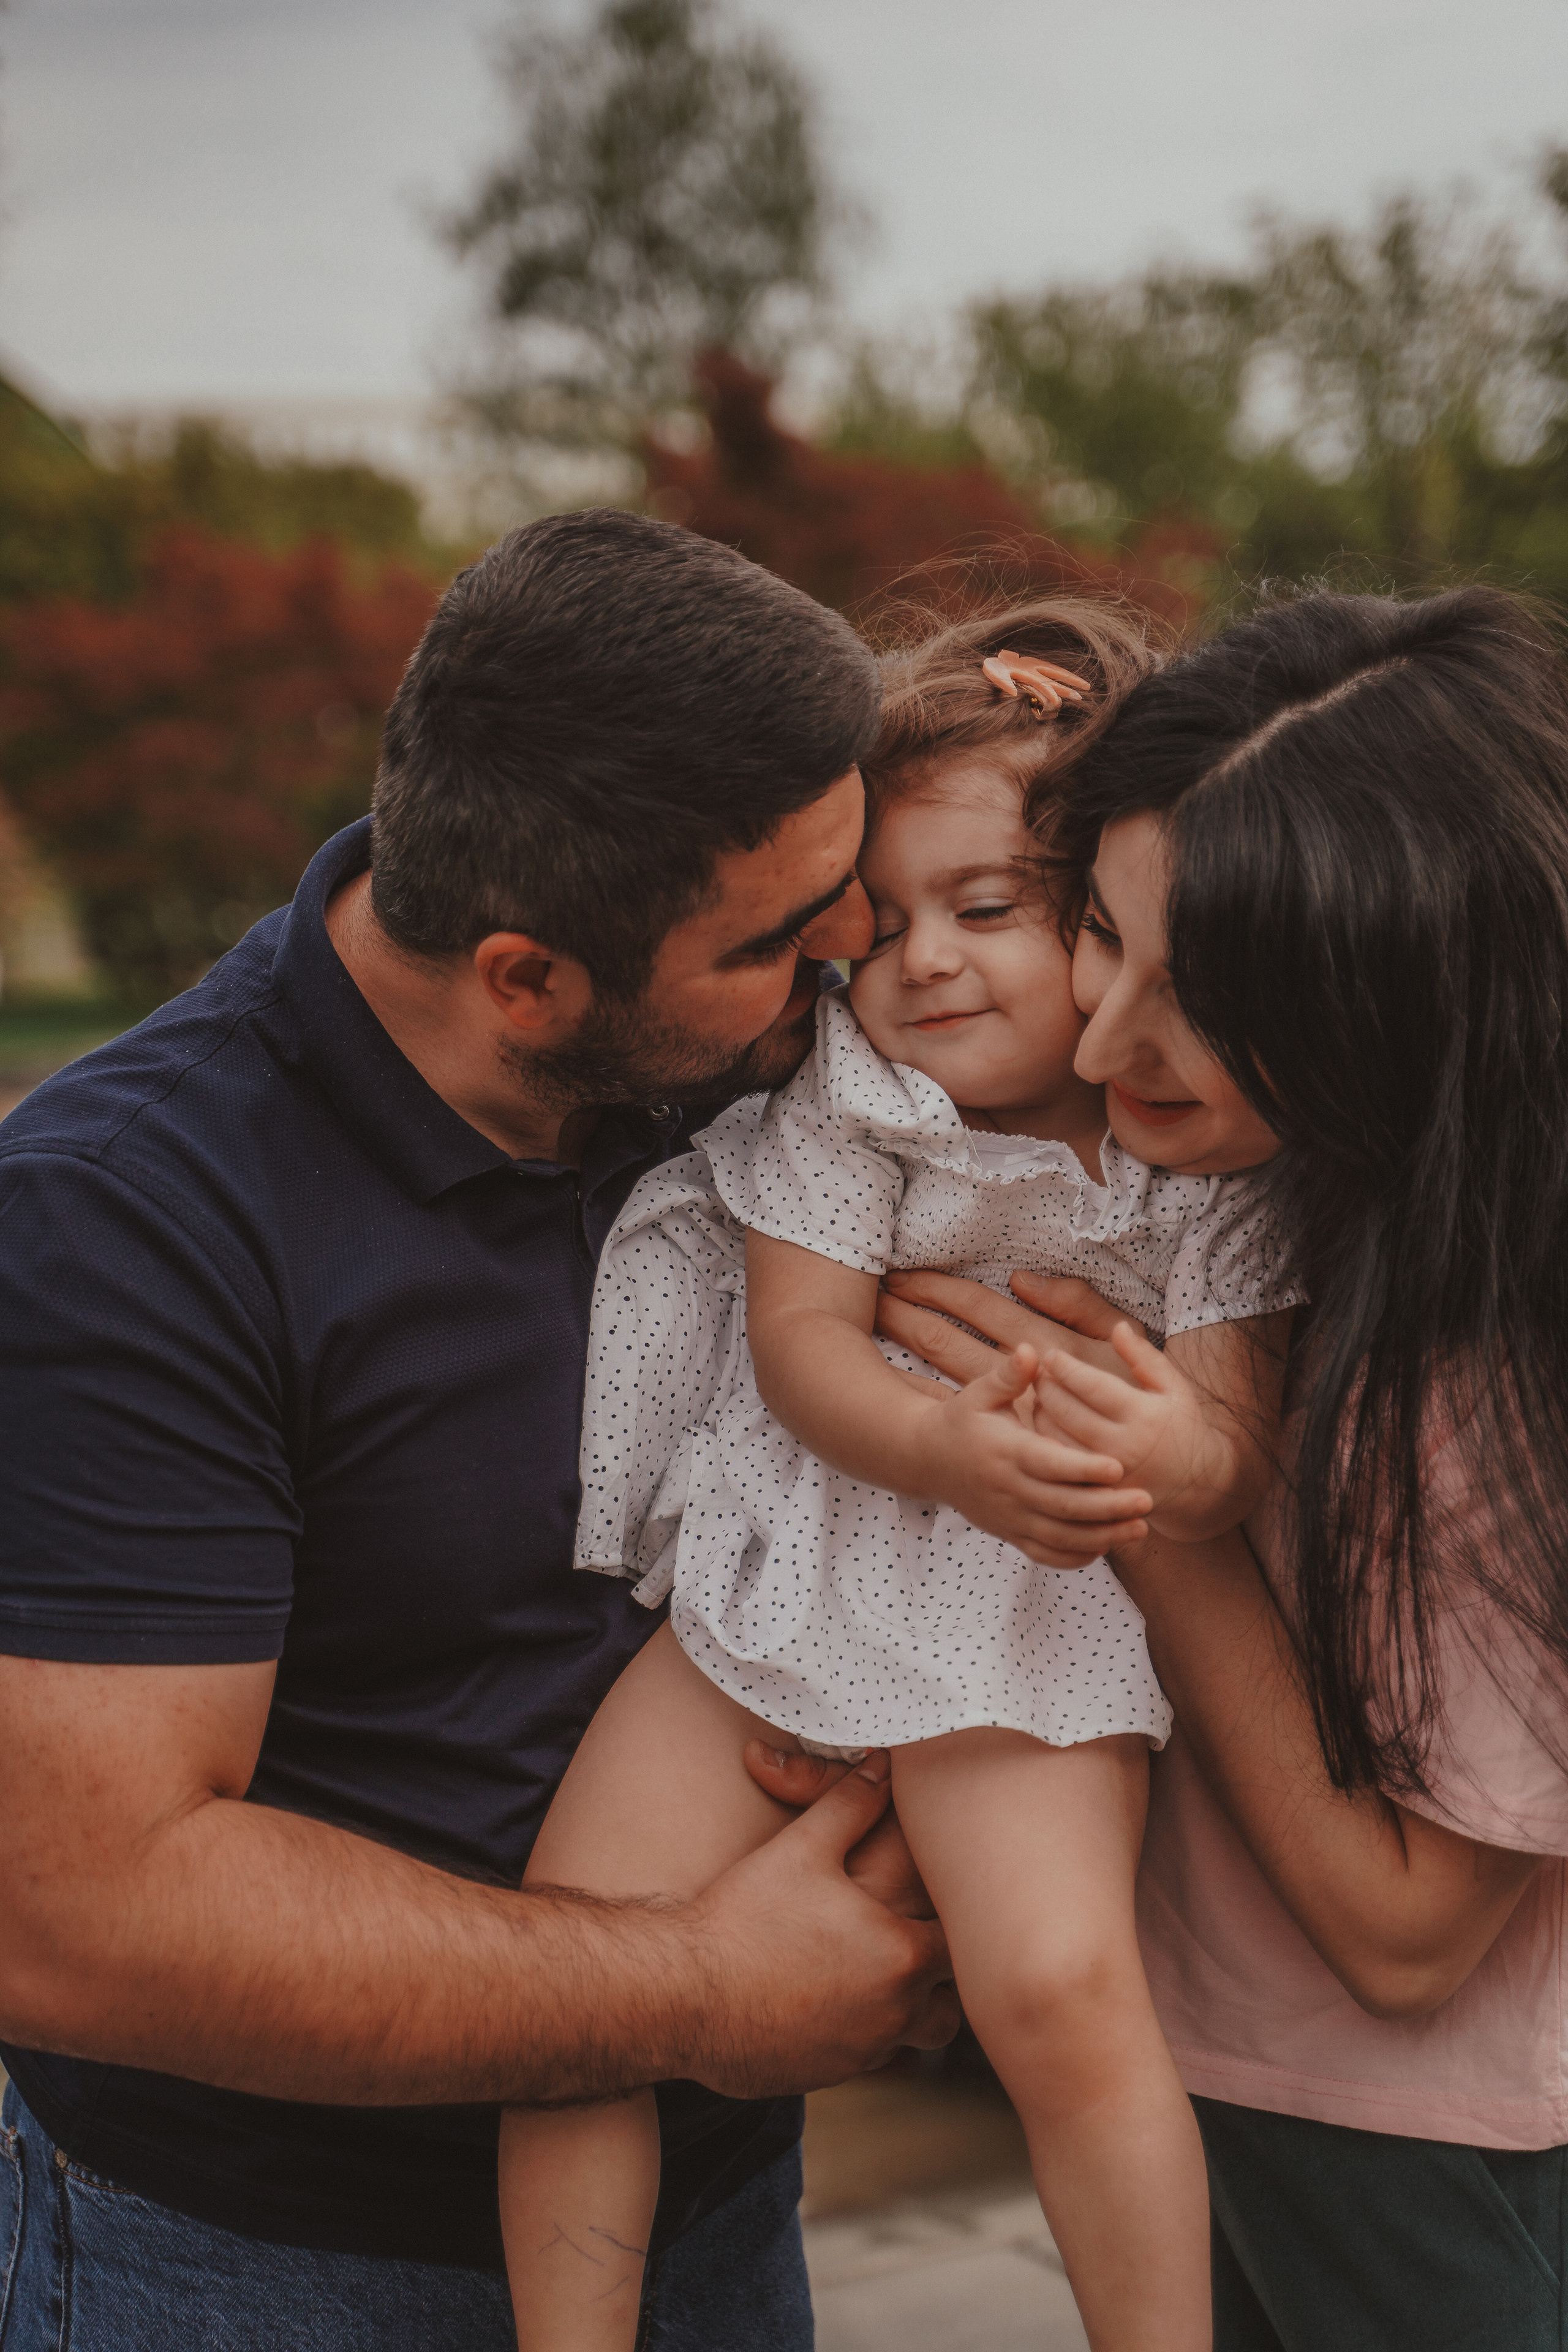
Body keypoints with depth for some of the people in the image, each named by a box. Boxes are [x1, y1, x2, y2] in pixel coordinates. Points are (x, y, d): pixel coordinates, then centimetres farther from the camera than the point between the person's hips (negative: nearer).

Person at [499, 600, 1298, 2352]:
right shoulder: (845, 1096, -5)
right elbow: (800, 1338, -10)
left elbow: (1235, 1447, -7)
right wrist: (953, 1451, -29)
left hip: (1025, 1629, -2)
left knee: (1059, 1989, -21)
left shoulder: (1203, 1157, -7)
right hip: (774, 1579, 2)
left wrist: (1163, 1461, -31)